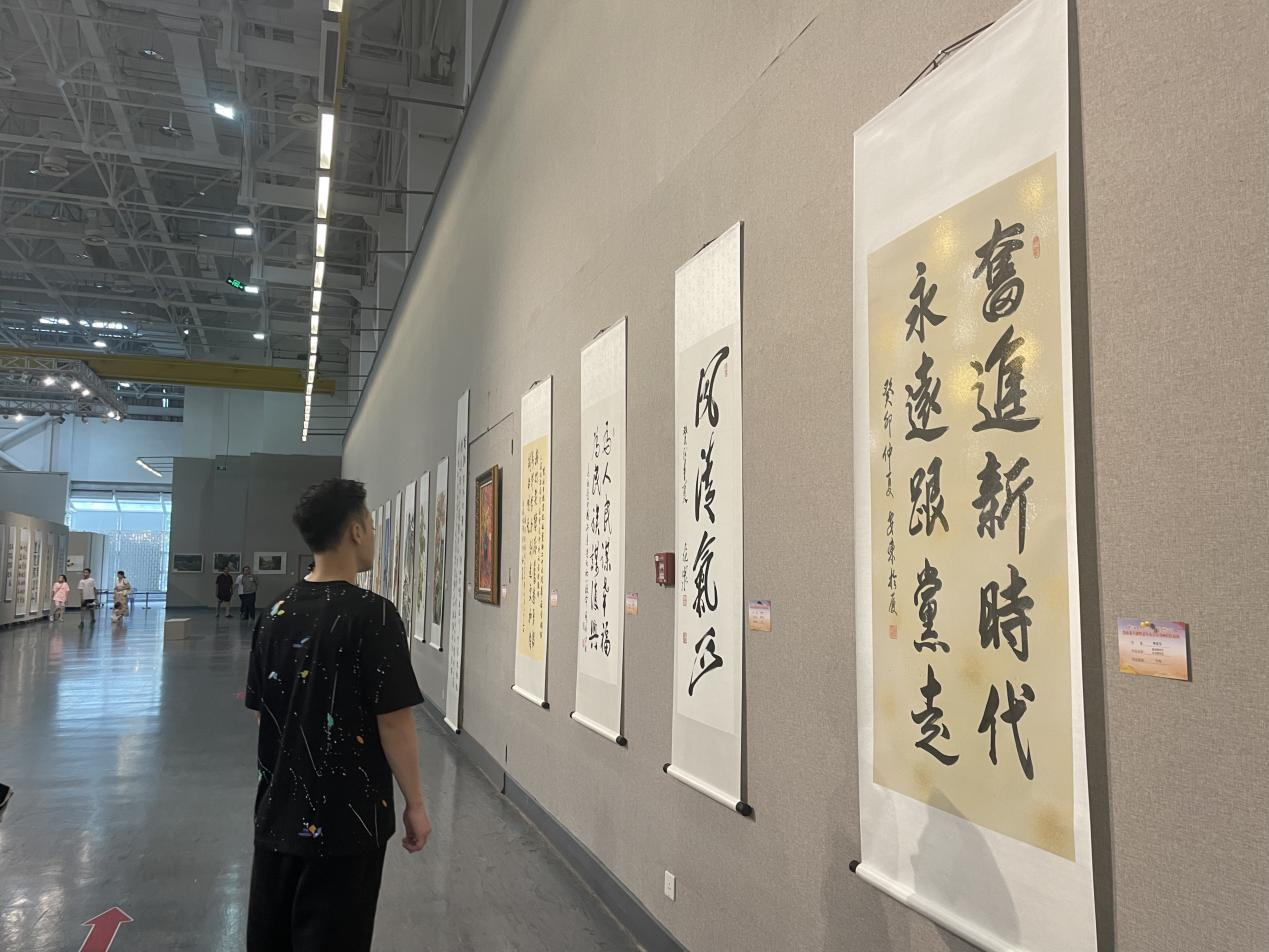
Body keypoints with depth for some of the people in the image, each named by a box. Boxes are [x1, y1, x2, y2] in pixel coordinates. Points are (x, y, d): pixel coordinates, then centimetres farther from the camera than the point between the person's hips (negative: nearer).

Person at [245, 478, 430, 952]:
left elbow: (260, 711, 9)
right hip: (346, 818, -6)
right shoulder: (372, 614, -19)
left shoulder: (275, 613, 1)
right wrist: (415, 804, -8)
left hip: (279, 812, 6)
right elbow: (392, 720, -18)